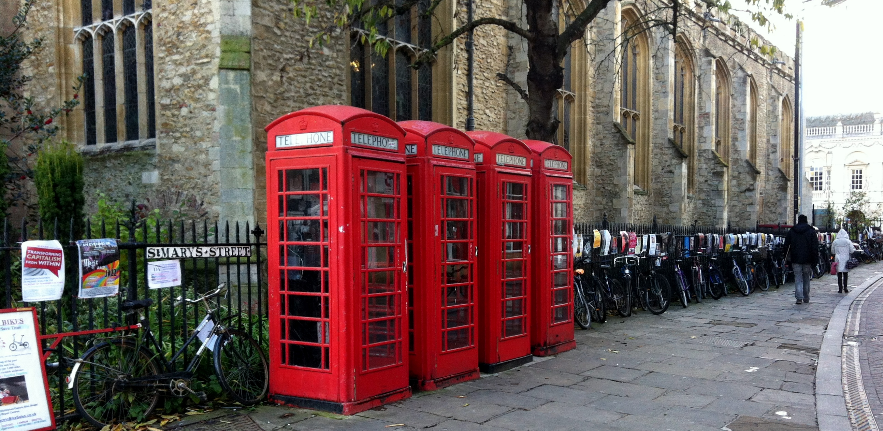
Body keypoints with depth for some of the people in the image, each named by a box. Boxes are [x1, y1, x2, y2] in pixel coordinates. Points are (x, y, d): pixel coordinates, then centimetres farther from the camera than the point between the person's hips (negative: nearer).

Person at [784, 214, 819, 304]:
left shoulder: (791, 231, 5)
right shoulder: (811, 231, 1)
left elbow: (786, 245, 7)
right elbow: (815, 247, -3)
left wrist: (786, 256, 14)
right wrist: (815, 260, -2)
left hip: (796, 260, 0)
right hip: (807, 260, 0)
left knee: (798, 278, 0)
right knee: (806, 278, 11)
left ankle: (799, 297, -16)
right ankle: (806, 298, 16)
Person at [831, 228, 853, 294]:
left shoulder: (835, 242, 0)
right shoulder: (848, 241, -3)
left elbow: (832, 252, 6)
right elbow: (851, 251, 0)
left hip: (838, 260, 0)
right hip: (846, 259, 0)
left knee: (839, 275, 2)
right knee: (845, 274, 7)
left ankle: (840, 289, 1)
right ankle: (845, 288, 6)